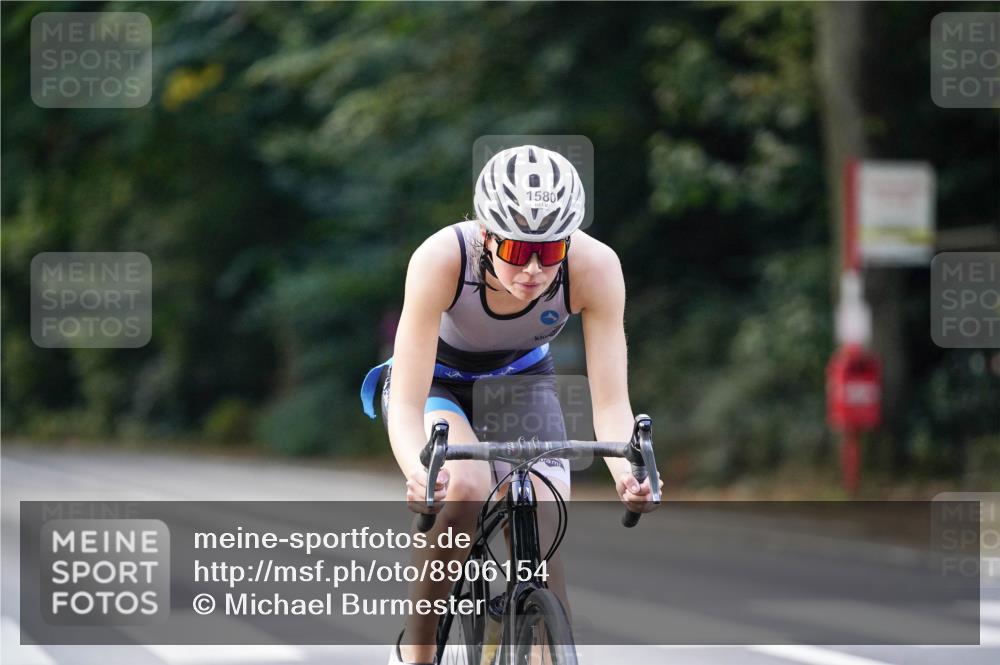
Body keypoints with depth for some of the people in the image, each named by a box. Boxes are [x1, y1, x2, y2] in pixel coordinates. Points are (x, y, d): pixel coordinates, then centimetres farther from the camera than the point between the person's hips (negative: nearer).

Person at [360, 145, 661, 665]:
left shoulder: (594, 266, -31)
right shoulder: (441, 258, -37)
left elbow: (610, 399, -30)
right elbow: (406, 405, -39)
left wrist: (627, 469, -51)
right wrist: (418, 472, -59)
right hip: (436, 382, -2)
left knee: (541, 553, -16)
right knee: (464, 486, -33)